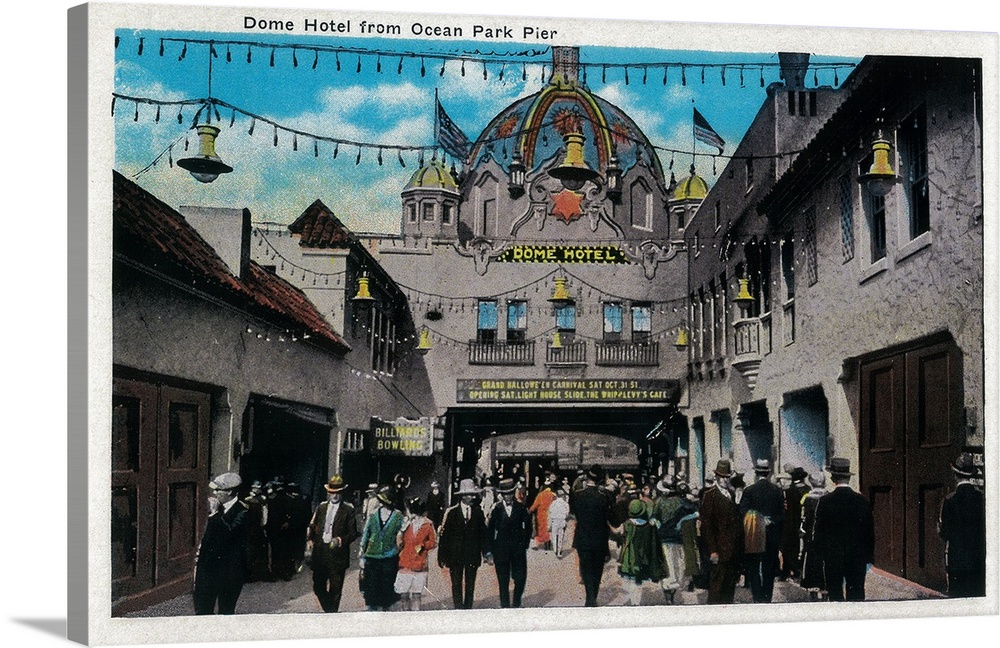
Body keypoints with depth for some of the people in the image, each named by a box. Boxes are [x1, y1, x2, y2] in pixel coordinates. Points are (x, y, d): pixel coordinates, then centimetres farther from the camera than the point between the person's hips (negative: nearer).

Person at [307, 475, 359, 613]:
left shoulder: (348, 510, -2)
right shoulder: (321, 508, 11)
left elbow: (353, 534, -3)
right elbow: (312, 527, 17)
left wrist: (340, 540, -18)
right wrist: (310, 540, 0)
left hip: (337, 554, -4)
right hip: (320, 554, 4)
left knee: (335, 589, 2)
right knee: (318, 587, 9)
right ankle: (329, 610, 27)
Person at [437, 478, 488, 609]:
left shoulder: (478, 512, 5)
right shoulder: (451, 512, -2)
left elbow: (483, 533, 7)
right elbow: (444, 534, -2)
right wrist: (442, 556, -5)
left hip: (473, 555, 2)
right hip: (455, 555, -2)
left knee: (470, 586, 6)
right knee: (457, 585, 0)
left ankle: (468, 609, 14)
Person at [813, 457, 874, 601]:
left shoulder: (825, 501, -8)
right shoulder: (861, 500, -1)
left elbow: (818, 532, -6)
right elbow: (870, 531, 4)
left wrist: (821, 554, 7)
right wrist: (868, 558, 12)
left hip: (832, 558, -2)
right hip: (858, 557, 2)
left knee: (836, 596, 4)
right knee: (857, 596, 6)